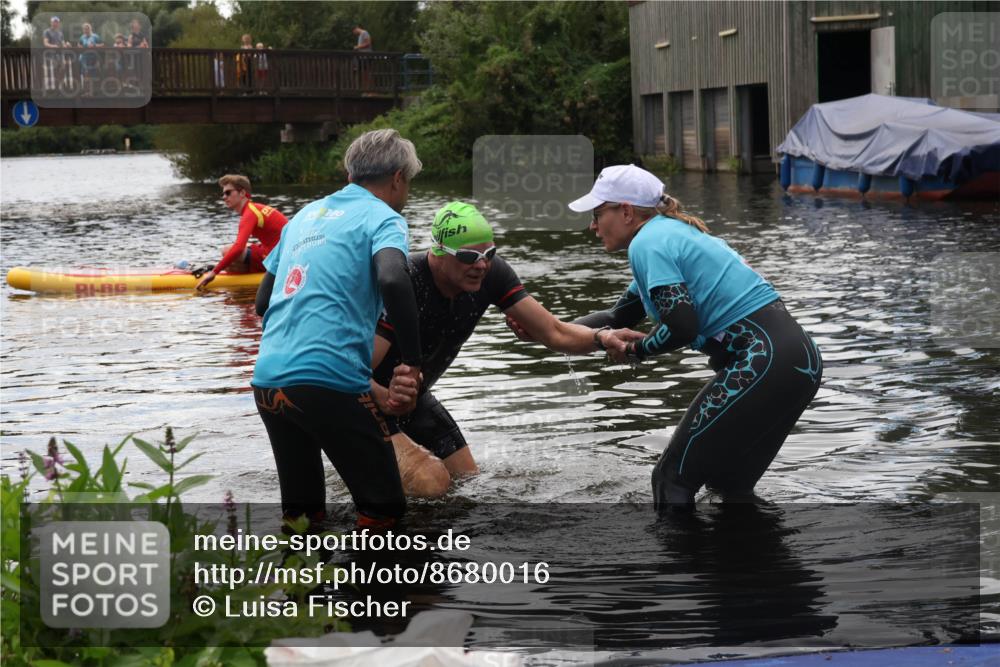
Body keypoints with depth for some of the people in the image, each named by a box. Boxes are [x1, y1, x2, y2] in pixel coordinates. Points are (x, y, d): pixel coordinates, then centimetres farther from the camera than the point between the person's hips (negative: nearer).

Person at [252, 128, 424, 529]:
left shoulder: (307, 215, 23)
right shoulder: (382, 218, 2)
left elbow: (262, 301, 26)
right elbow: (392, 280, -20)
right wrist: (412, 361, -11)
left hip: (267, 381, 7)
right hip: (329, 381, -7)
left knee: (301, 512, 17)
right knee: (384, 510, 0)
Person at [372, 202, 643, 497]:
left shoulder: (491, 273, -15)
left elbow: (554, 333, -16)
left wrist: (601, 337, -34)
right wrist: (385, 397, -52)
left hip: (414, 396, 7)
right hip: (370, 399, -7)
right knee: (430, 484, -26)